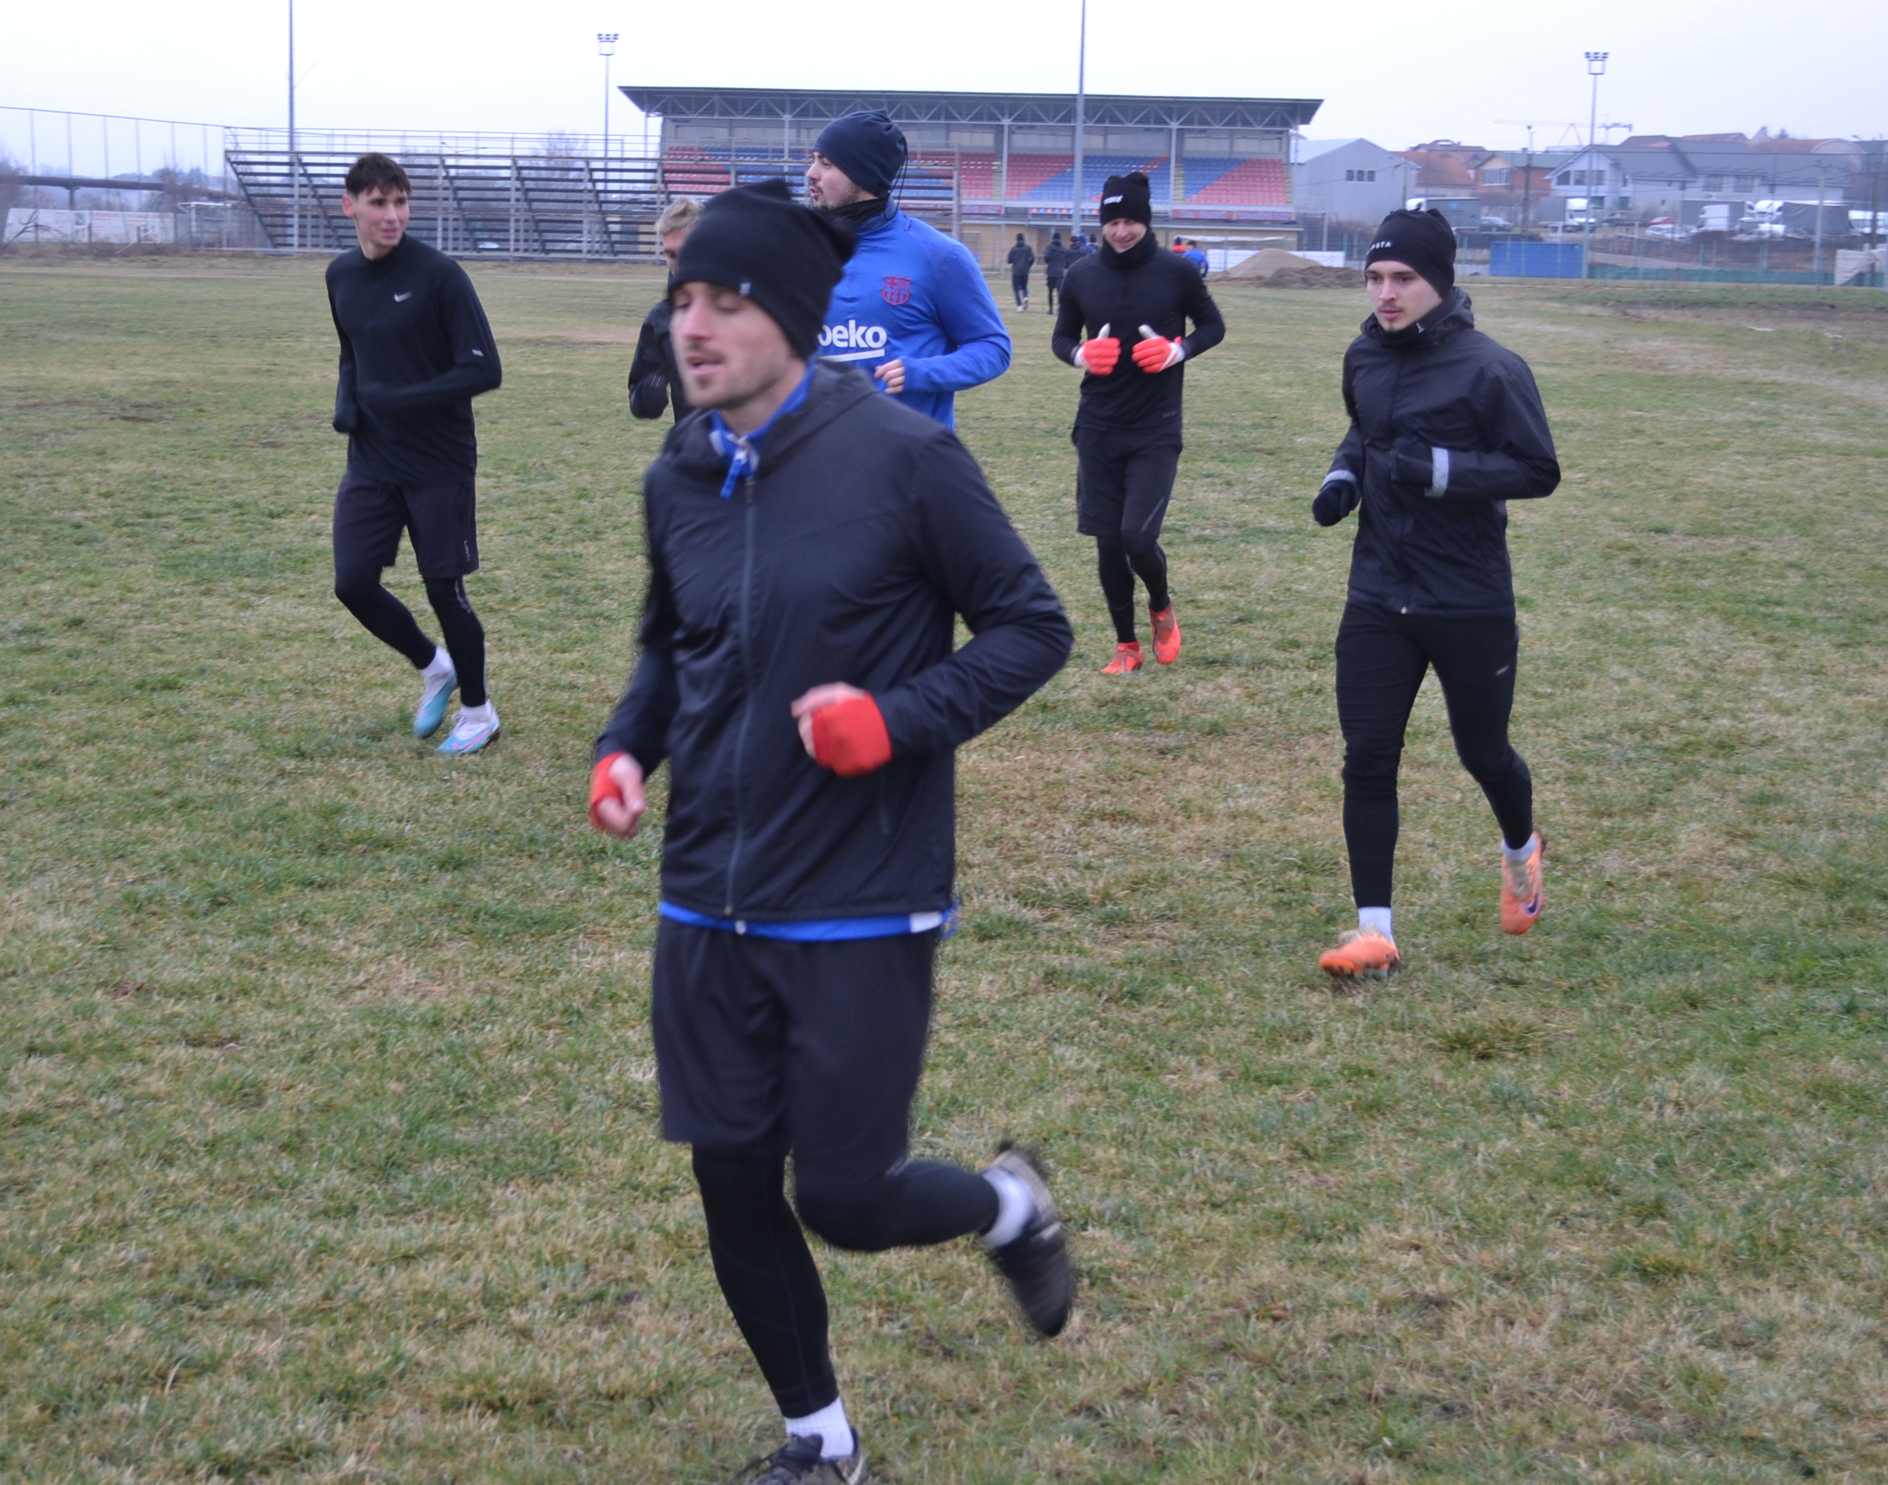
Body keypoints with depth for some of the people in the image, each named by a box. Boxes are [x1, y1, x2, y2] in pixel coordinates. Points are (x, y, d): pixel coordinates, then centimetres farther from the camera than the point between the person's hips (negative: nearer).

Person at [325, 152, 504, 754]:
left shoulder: (438, 274, -15)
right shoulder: (341, 276, 5)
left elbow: (484, 370, -16)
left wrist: (399, 400, -20)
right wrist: (346, 403, 0)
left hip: (440, 464, -5)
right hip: (371, 462, 5)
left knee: (445, 590, 2)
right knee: (353, 584, 0)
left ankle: (478, 711, 23)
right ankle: (433, 668, 27)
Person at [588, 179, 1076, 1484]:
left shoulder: (905, 458, -14)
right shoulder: (679, 481, 4)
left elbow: (1032, 629, -7)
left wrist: (900, 719, -21)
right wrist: (629, 746, 1)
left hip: (862, 910, -5)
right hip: (708, 909, 5)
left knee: (845, 1200, -1)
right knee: (734, 1193, 9)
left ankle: (1011, 1208, 35)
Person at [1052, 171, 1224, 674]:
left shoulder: (1175, 273, -5)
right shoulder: (1081, 276, 1)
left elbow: (1213, 325, 7)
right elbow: (1062, 336, 12)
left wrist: (1179, 350, -13)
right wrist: (1081, 354, -11)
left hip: (1156, 430, -3)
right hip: (1098, 429, 3)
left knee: (1137, 537, -13)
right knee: (1107, 543, 5)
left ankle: (1161, 605, 20)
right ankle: (1126, 645, 23)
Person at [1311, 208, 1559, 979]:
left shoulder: (1489, 368, -15)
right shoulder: (1364, 358, 4)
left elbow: (1539, 471, -14)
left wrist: (1439, 469, -25)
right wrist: (1345, 475, 2)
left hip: (1469, 604, -4)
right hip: (1377, 598, 4)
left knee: (1482, 752, 12)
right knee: (1367, 760, -3)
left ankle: (1521, 851, 46)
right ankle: (1375, 933, 3)